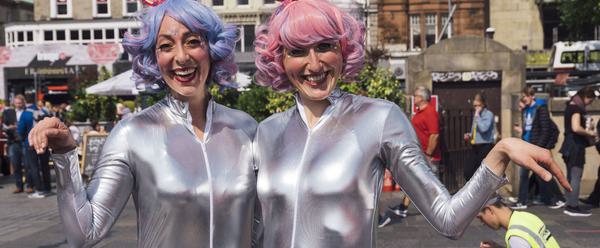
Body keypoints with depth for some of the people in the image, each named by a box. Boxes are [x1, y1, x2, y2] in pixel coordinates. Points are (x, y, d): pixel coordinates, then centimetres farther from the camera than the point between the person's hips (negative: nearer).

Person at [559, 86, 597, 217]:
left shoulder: (570, 106, 16)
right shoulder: (577, 108, -13)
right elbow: (576, 128, -26)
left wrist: (586, 131, 12)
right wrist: (589, 133, -11)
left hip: (569, 146, 10)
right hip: (576, 146, -10)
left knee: (571, 177, 13)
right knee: (575, 178, -6)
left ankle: (569, 206, 17)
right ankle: (574, 207, -3)